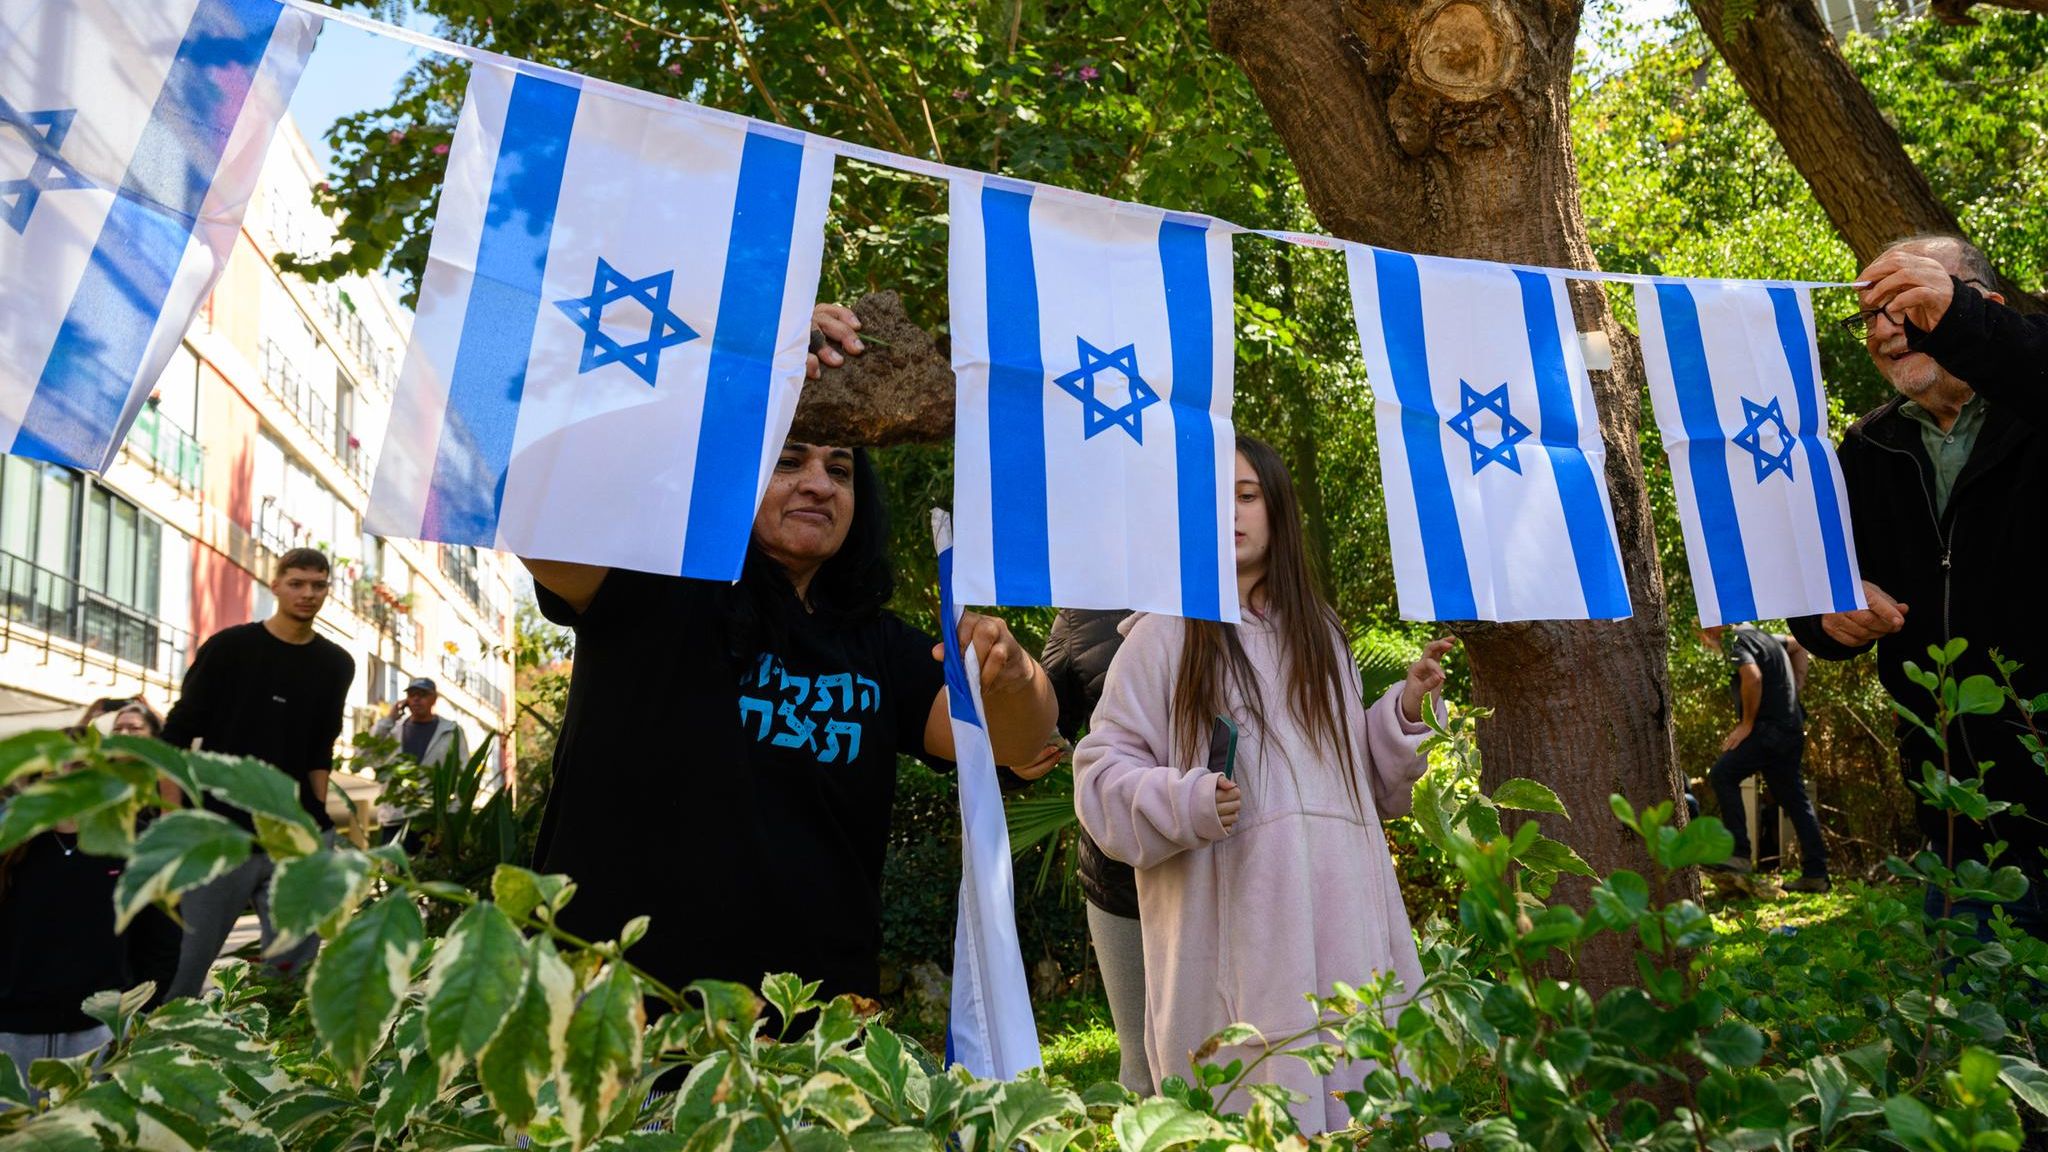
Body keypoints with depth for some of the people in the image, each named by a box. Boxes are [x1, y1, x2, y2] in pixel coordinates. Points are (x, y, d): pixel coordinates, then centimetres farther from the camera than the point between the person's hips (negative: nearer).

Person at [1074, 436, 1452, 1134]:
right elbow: (1102, 773, -1)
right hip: (1233, 915, -4)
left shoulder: (1318, 632, 18)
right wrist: (1187, 804, -17)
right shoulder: (1164, 636, 1)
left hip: (1338, 911, 5)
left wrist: (1404, 709, 7)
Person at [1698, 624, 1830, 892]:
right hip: (1791, 731, 10)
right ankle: (1815, 874, 12)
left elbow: (1752, 676, -27)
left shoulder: (1735, 642, -9)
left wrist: (1747, 723, -18)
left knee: (1722, 775, -15)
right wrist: (1797, 683, 25)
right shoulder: (1760, 636, 21)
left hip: (1770, 729, -10)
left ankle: (1739, 854, -19)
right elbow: (1797, 645, 38)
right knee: (1795, 799, 11)